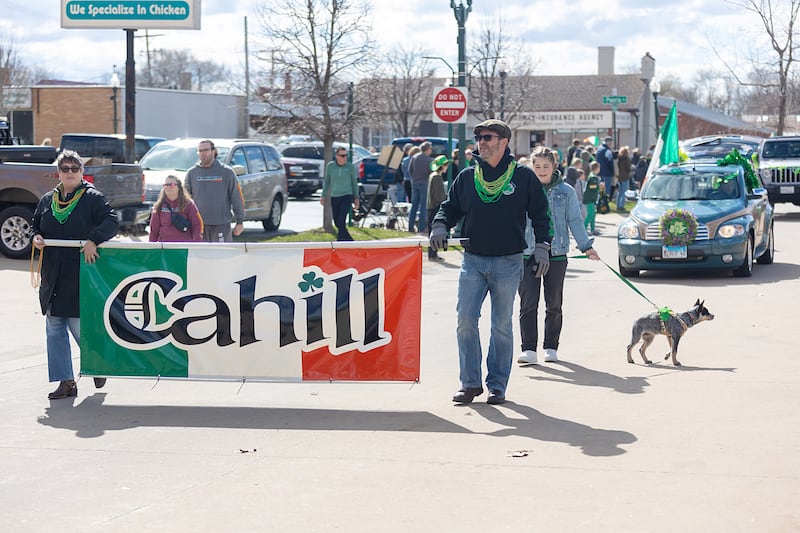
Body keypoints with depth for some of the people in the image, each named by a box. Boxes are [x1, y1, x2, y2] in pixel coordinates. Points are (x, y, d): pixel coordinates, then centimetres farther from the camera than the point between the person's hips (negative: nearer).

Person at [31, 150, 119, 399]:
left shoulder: (92, 198, -4)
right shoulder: (48, 200, 12)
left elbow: (112, 221, -13)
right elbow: (35, 224, 22)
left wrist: (93, 240, -26)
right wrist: (36, 237, 0)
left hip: (81, 274, -6)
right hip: (53, 274, 6)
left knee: (79, 326, -5)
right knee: (54, 329, 5)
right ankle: (66, 381, 12)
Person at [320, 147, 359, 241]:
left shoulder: (350, 166, -5)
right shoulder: (330, 166, -1)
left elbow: (354, 183, 4)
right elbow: (327, 181, 10)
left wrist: (356, 198, 3)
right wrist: (323, 196, 4)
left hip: (347, 196, -3)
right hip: (334, 197, 3)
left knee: (341, 222, -17)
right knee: (337, 223, 8)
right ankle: (350, 241, 26)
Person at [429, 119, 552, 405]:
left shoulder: (523, 177, 1)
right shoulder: (466, 177, 8)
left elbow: (540, 215, 5)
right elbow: (450, 207, 16)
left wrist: (541, 248, -3)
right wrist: (440, 226, -4)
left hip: (508, 263, -2)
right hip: (472, 261, 2)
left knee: (502, 326, 5)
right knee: (465, 321, -5)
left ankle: (497, 385, 14)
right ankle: (470, 382, 6)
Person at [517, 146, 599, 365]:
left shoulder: (566, 191, 5)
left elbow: (575, 221, 8)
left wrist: (586, 246, 0)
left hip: (556, 255, 1)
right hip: (527, 254, -1)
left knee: (554, 304, 8)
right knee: (528, 304, -6)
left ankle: (551, 347, 19)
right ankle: (529, 350, -7)